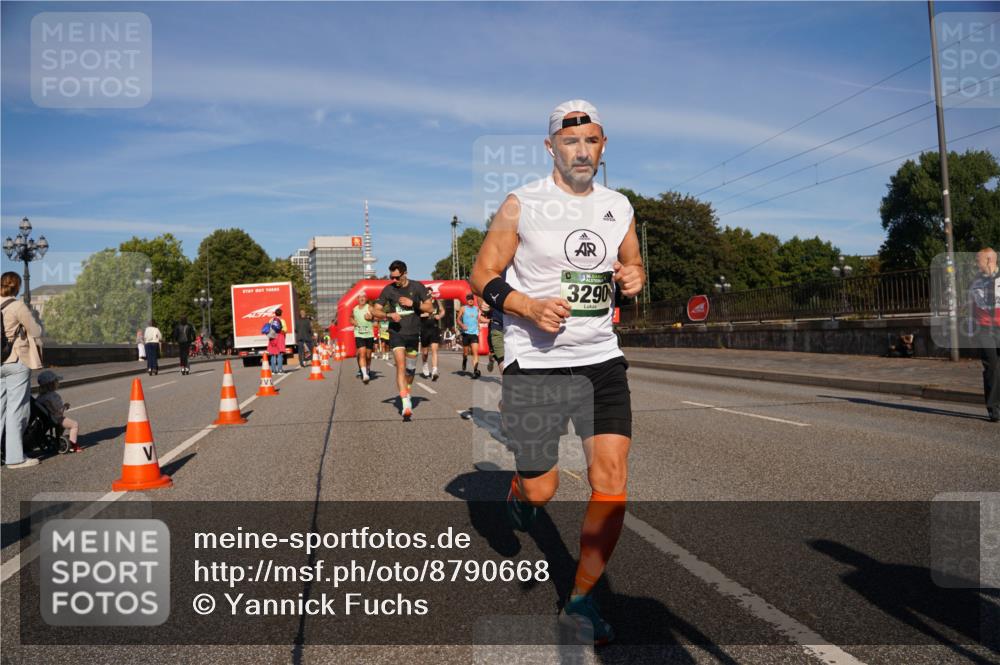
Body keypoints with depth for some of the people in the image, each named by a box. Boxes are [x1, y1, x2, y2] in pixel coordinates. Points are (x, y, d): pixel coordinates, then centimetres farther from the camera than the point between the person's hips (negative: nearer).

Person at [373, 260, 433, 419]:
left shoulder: (417, 287, -1)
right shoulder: (388, 289, -2)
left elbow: (429, 307, 1)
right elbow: (376, 311, 1)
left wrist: (413, 303, -15)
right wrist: (389, 315, -19)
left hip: (413, 333, 2)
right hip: (396, 333, -2)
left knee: (410, 369, 13)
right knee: (401, 366, -16)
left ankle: (406, 393, 38)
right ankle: (406, 405, -21)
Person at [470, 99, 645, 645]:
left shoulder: (618, 207, 9)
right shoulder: (521, 205, -4)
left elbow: (633, 263, 23)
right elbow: (483, 276, -1)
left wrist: (632, 276, -1)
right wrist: (529, 307, -18)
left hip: (601, 359, 4)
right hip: (535, 362, -3)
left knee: (611, 481, -6)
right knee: (541, 491, 1)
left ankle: (581, 600, 13)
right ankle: (519, 491, 42)